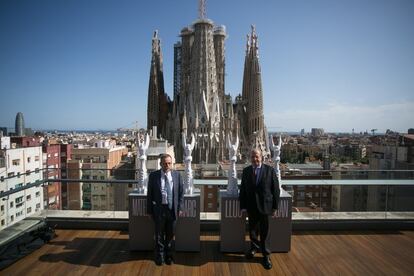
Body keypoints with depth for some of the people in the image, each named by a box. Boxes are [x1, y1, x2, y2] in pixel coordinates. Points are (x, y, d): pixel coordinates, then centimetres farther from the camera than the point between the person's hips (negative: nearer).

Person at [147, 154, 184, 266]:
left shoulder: (177, 175, -2)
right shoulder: (153, 175, -6)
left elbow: (181, 192, 3)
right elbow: (149, 194, -2)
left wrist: (180, 208, -2)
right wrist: (149, 210, -2)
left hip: (172, 209, 1)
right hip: (159, 208, -1)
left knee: (170, 234, 15)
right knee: (159, 234, 13)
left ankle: (168, 256, 36)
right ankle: (159, 256, 34)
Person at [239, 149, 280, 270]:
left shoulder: (270, 170, -7)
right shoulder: (246, 171, 1)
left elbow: (275, 189, -4)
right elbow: (243, 189, 2)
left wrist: (275, 207, -5)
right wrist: (243, 206, -1)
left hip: (265, 205, -2)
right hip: (251, 206, 3)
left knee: (264, 232, 7)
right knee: (252, 229, 17)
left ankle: (266, 255, 26)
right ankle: (254, 247, 43)